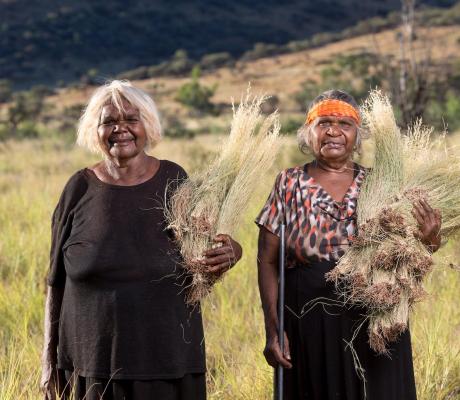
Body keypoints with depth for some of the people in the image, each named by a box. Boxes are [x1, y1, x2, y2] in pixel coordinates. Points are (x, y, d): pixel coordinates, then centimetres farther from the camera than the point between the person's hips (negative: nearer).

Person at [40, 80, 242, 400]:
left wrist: (227, 254, -16)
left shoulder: (173, 179, 1)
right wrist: (49, 359, 3)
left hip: (169, 354, 1)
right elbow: (57, 280, 4)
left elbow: (202, 255, 8)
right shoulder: (81, 188, 0)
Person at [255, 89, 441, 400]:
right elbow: (268, 261, 0)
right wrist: (272, 330, -6)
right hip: (308, 330, -1)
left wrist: (428, 242, -15)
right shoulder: (289, 184, 0)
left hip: (373, 329, 1)